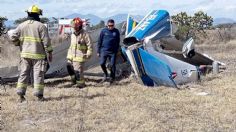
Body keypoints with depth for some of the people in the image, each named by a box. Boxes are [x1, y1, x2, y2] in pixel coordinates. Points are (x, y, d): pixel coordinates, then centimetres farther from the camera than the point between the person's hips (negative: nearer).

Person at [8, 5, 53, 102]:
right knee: (38, 75, 2)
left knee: (24, 74, 9)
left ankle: (21, 94, 7)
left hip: (25, 54, 3)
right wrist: (49, 52, -2)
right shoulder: (41, 26, -7)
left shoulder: (21, 26, 4)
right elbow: (46, 41, -9)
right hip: (38, 55, -3)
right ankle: (39, 95, 3)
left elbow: (13, 37, 0)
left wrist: (20, 43, 18)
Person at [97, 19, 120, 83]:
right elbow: (99, 41, 5)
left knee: (112, 65, 2)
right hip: (104, 50, 0)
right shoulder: (104, 31, 0)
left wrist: (117, 51, 11)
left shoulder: (116, 31, 4)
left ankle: (112, 78, 17)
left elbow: (118, 42, 13)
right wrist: (98, 51, 3)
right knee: (102, 63, -10)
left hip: (113, 51, 1)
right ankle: (105, 74, 15)